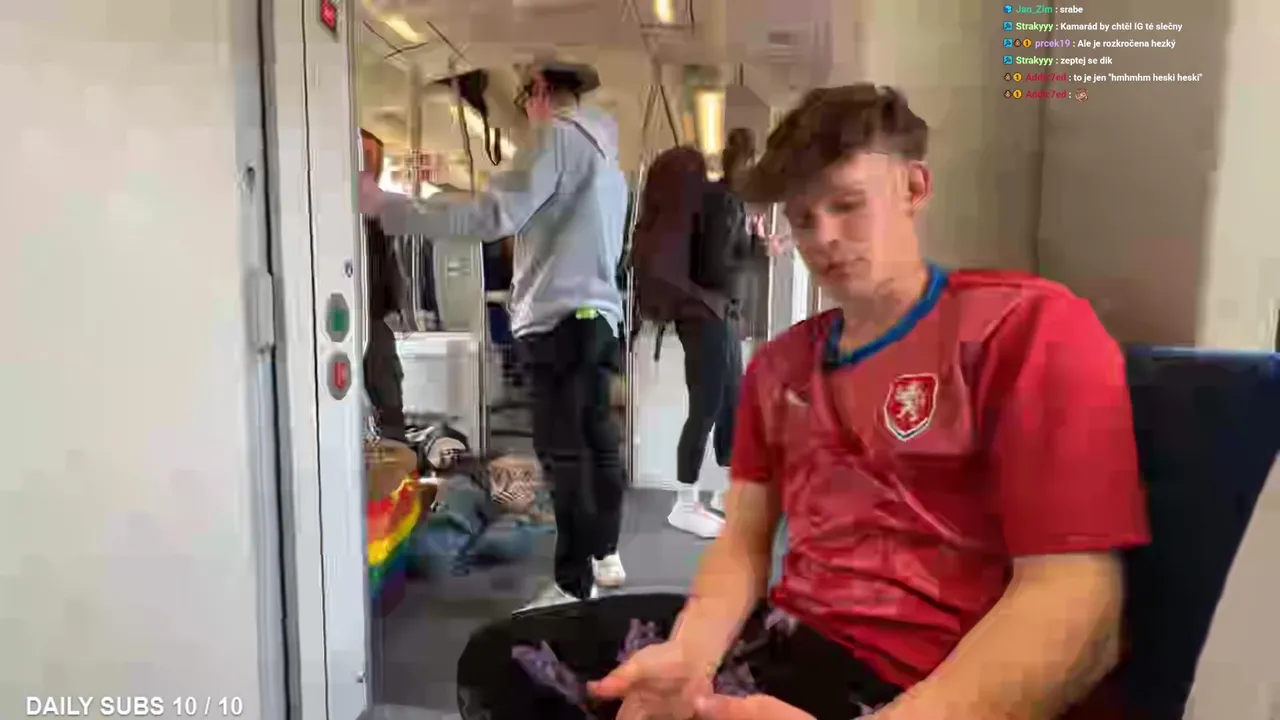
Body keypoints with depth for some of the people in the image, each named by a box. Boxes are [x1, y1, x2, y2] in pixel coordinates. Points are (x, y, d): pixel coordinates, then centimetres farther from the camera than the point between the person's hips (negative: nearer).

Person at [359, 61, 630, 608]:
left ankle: (574, 585, 2)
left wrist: (387, 207, -18)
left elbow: (494, 215, -20)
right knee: (597, 440, 16)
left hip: (560, 318, -9)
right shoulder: (603, 149, 20)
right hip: (597, 312, 10)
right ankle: (605, 555, 29)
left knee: (563, 453, -5)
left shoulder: (560, 136, -8)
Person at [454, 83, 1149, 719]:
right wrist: (688, 653, -13)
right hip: (782, 632, 7)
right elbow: (742, 542, 9)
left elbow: (1072, 601, -15)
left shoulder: (1029, 326, -8)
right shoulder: (776, 365, 13)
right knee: (499, 656, 0)